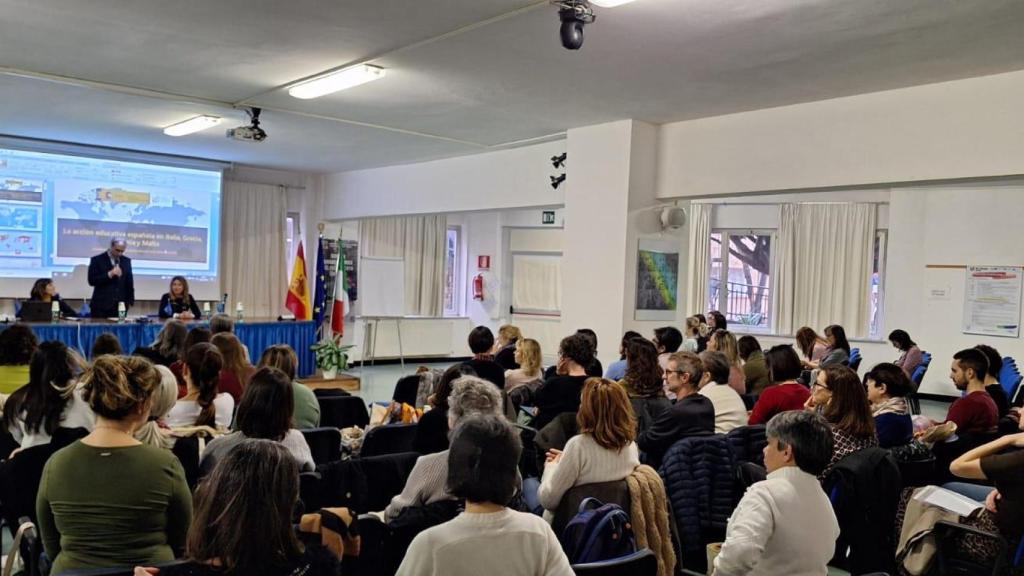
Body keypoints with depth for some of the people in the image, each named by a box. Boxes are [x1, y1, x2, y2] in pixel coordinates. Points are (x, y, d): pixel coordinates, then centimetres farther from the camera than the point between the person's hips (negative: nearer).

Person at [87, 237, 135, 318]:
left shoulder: (126, 261, 11)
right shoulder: (97, 260, 0)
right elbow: (92, 281, -9)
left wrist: (130, 301, 6)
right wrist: (109, 274, -18)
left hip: (121, 306, 3)